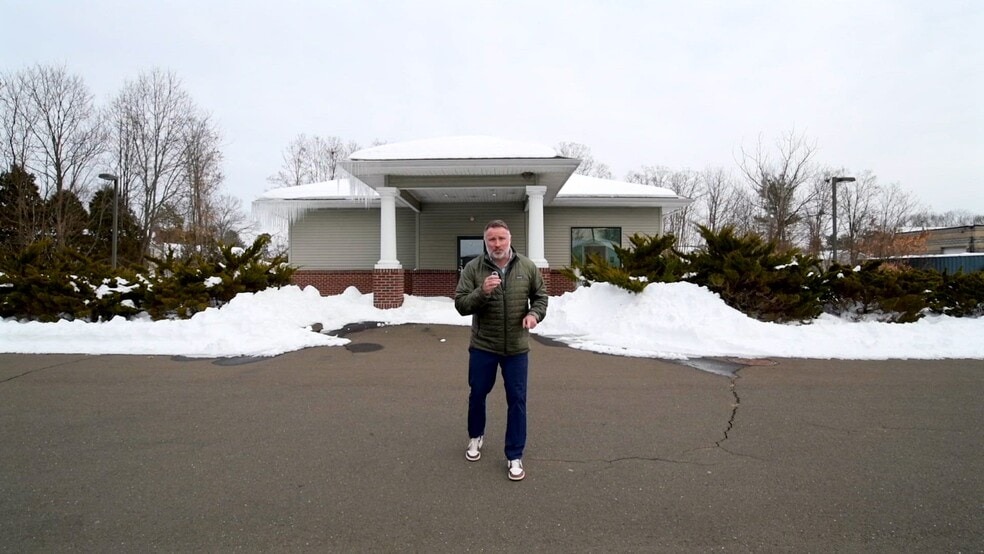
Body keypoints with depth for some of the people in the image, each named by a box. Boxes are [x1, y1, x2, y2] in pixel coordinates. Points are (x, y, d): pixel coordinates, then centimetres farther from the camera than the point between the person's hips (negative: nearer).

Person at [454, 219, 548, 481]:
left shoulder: (528, 267, -3)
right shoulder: (473, 268, -7)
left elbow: (540, 295, 8)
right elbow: (460, 304, -10)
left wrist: (535, 313, -13)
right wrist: (481, 292, -28)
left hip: (517, 347, 1)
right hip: (482, 346, 0)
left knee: (517, 400, 4)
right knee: (477, 394, 15)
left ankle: (514, 456, 19)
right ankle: (475, 436, 43)